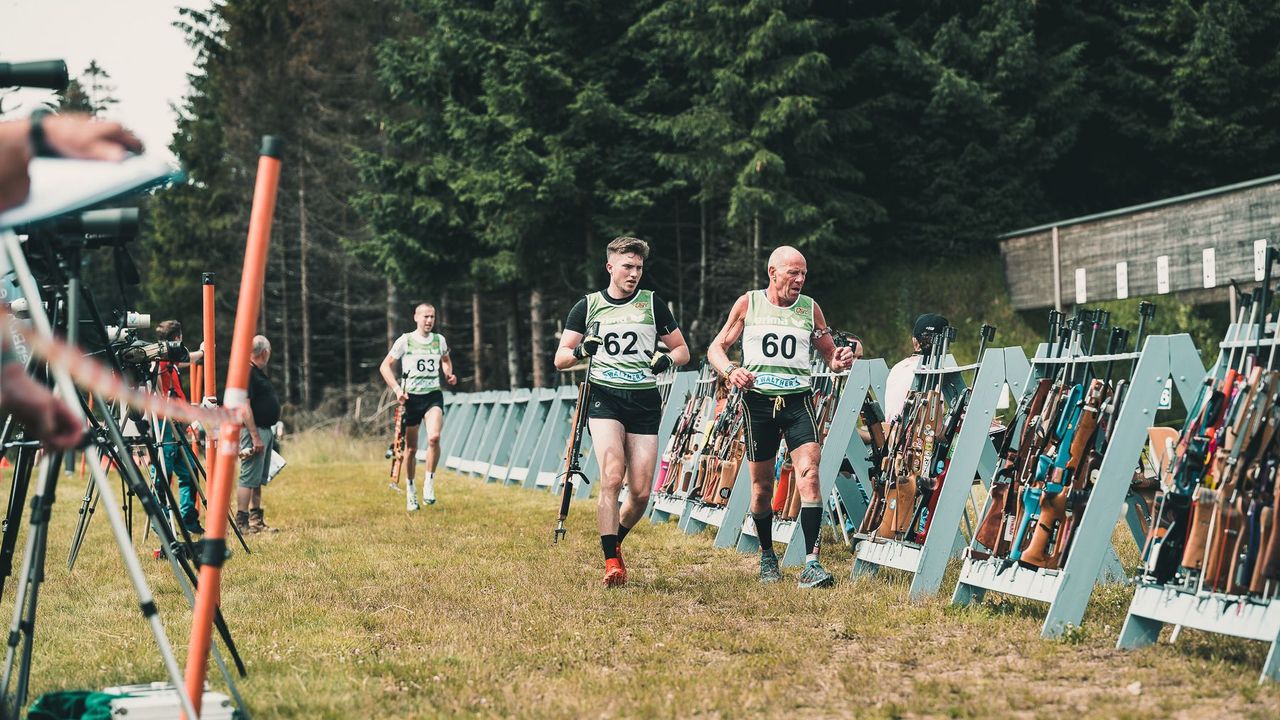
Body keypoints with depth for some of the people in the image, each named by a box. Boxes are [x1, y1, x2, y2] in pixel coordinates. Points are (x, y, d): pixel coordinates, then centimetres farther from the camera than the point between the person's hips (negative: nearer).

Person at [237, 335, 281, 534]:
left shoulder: (259, 373, 17)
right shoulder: (247, 372, -15)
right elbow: (244, 406, -21)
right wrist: (255, 437, -23)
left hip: (266, 430, 10)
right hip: (254, 430, -10)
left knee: (259, 480, 12)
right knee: (249, 478, -9)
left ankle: (256, 520, 17)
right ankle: (242, 522, -9)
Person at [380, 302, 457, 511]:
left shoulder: (439, 340, 6)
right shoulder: (405, 341, -3)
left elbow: (445, 359, 27)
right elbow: (385, 366, 0)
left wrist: (449, 375, 7)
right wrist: (397, 389, -12)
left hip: (433, 395, 1)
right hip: (411, 397, -1)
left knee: (434, 437, -24)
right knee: (411, 448, 4)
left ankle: (429, 483, -9)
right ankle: (410, 490, 22)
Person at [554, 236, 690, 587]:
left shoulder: (653, 303, 10)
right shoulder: (587, 306, 8)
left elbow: (682, 350, 14)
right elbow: (560, 358, 9)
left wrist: (667, 359, -9)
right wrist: (580, 351, -14)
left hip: (645, 402, 2)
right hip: (604, 397, -2)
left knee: (641, 492, -4)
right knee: (611, 477, -22)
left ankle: (615, 541, 25)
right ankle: (611, 561, -19)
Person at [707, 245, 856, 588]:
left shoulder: (809, 308, 8)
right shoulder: (748, 304, 5)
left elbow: (829, 354, 15)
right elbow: (716, 348, 7)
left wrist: (839, 361, -10)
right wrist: (731, 370, -15)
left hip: (797, 400, 0)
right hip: (758, 399, 0)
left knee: (809, 474, -17)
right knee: (762, 485, 6)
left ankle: (811, 563, -19)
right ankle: (767, 556, 27)